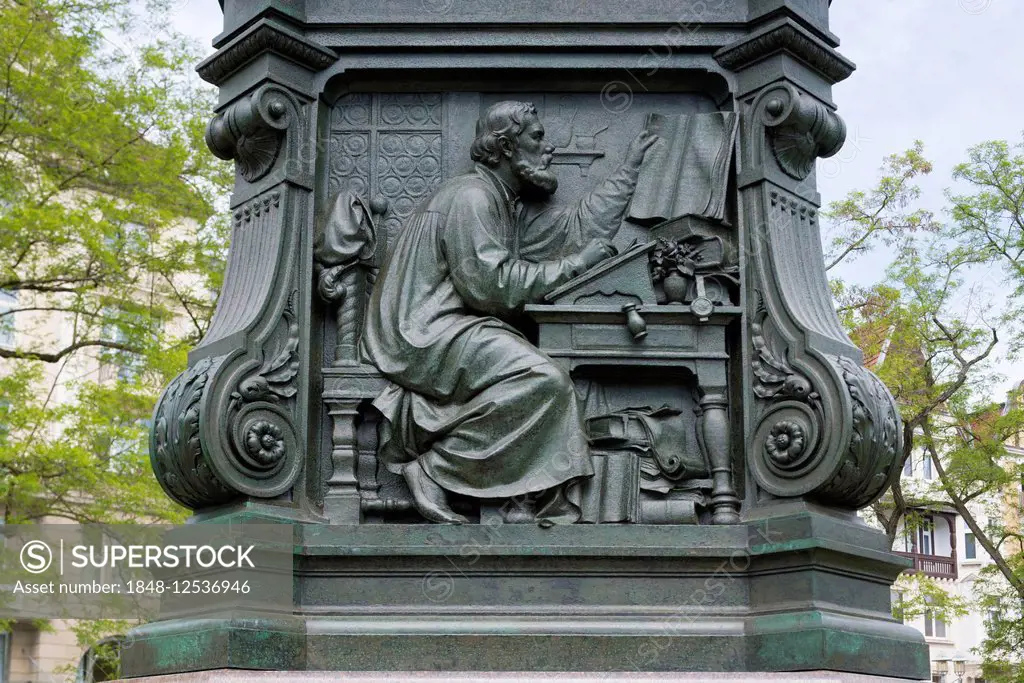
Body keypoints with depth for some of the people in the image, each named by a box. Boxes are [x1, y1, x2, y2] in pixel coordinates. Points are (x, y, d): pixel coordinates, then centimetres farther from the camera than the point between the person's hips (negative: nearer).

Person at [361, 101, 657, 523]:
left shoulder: (511, 207, 18)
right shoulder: (470, 197, -11)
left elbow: (580, 227, 18)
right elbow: (490, 285, -20)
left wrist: (629, 168, 20)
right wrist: (569, 266, -13)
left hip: (459, 331, 10)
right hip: (426, 334, -10)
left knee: (556, 387, 0)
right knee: (539, 379, -25)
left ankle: (555, 506, -6)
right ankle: (430, 469, -18)